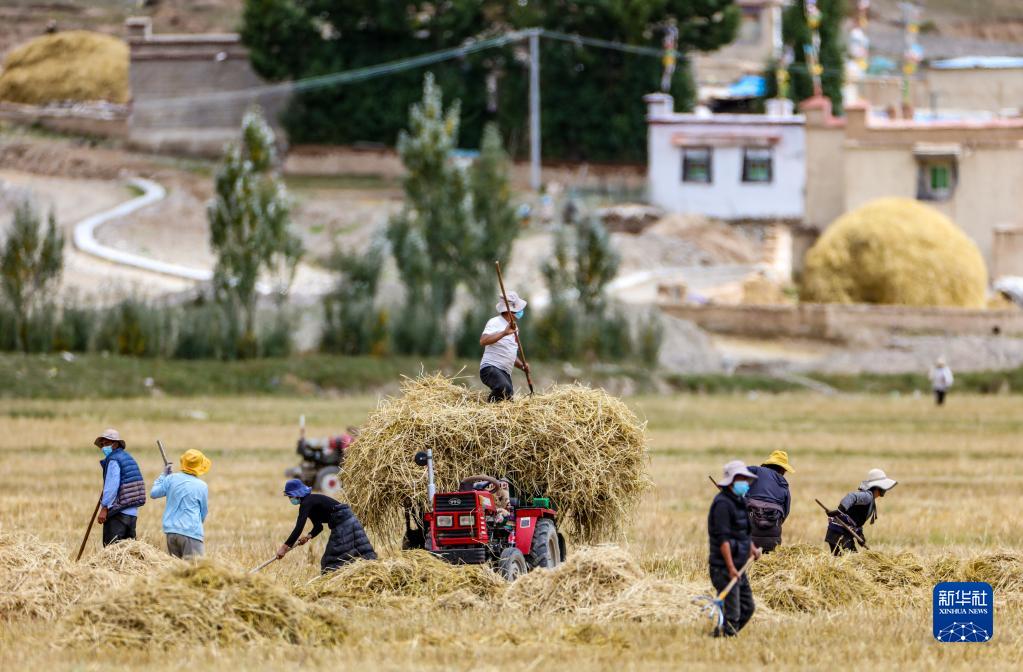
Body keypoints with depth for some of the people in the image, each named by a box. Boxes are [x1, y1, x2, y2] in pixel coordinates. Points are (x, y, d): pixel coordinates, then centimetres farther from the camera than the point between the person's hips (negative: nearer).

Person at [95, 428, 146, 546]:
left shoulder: (113, 460, -9)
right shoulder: (128, 458, 18)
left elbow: (112, 486, -17)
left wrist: (104, 508, -18)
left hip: (118, 514, -9)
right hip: (133, 513, 9)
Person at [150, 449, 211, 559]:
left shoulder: (171, 479, 2)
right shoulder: (202, 487, -4)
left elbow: (154, 494, 14)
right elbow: (204, 513, 8)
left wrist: (163, 475, 24)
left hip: (171, 531, 5)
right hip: (191, 532, -5)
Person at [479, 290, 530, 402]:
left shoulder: (514, 329, 22)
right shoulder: (495, 323, -5)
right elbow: (483, 341, -23)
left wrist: (522, 366, 12)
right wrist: (504, 333, -31)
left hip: (505, 372, 9)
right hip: (490, 368, -9)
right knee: (505, 389, -35)